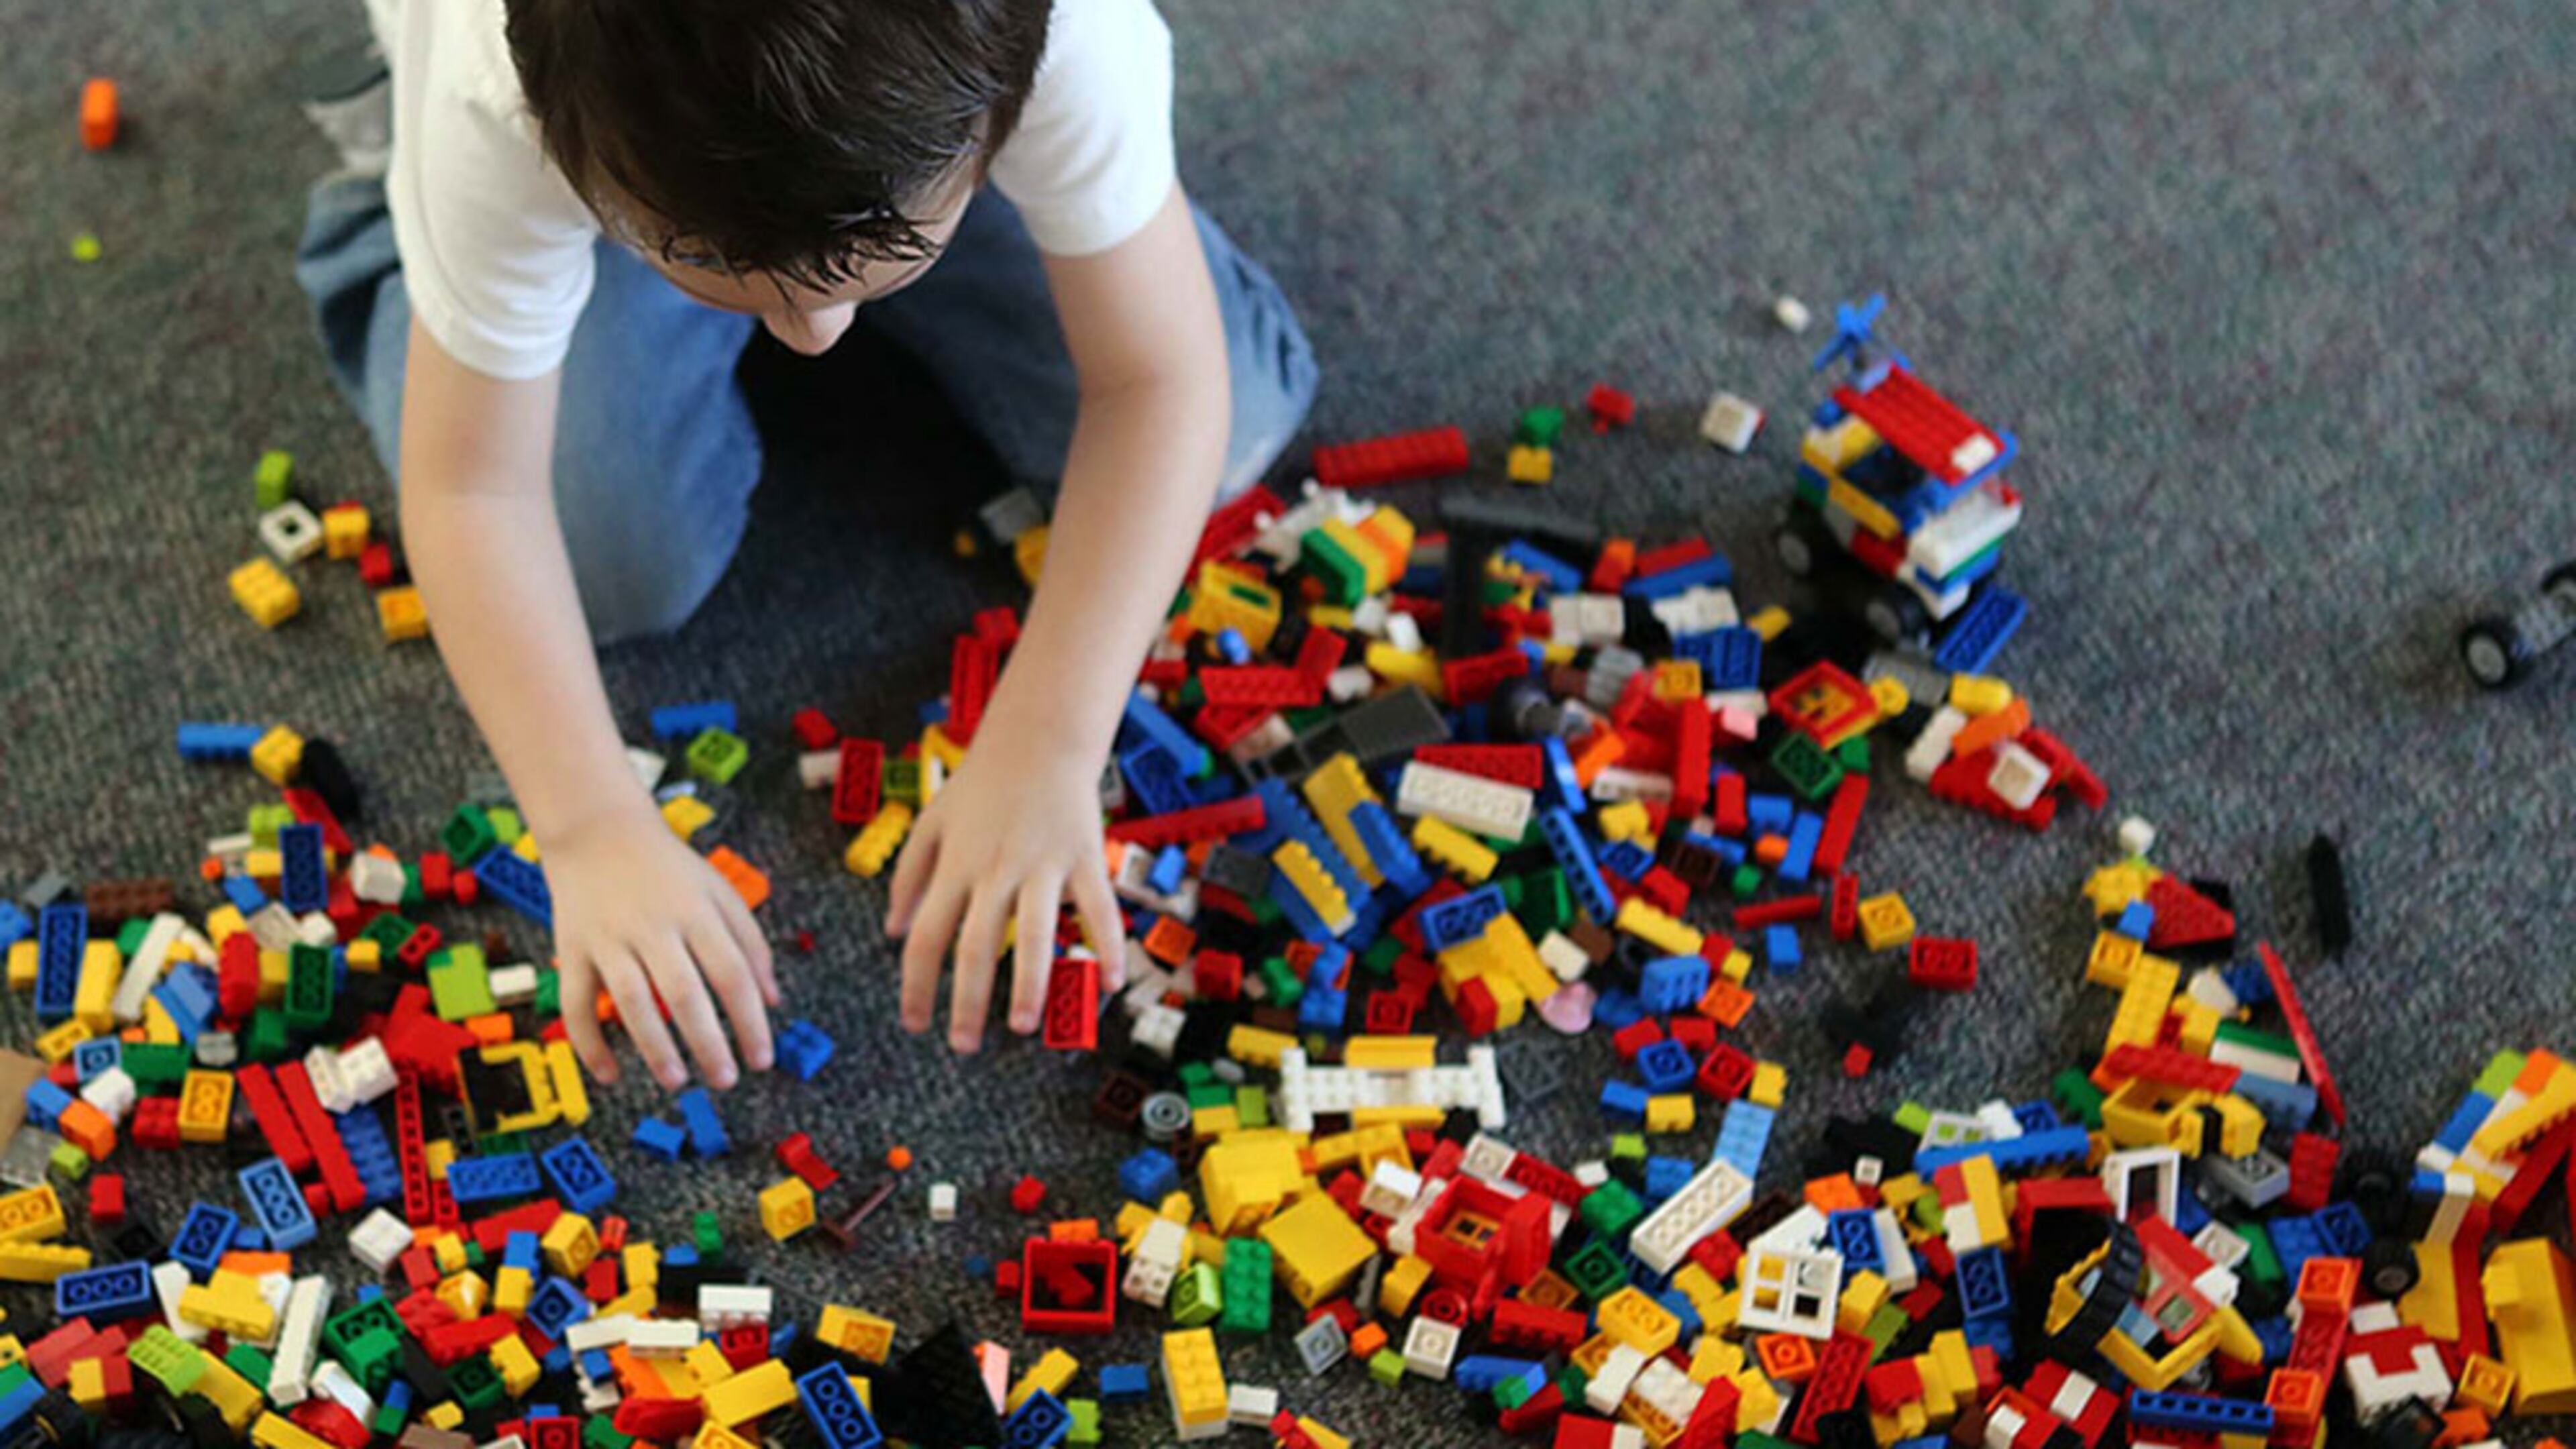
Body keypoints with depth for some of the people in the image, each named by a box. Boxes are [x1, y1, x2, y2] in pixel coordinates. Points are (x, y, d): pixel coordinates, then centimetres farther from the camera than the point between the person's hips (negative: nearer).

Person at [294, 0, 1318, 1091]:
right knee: (610, 563, -16)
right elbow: (475, 485, -33)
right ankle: (401, 196, 11)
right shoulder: (498, 107, -42)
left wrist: (1047, 751, -43)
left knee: (1233, 429, -12)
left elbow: (1161, 379, -35)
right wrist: (592, 827, -44)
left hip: (919, 111, 1)